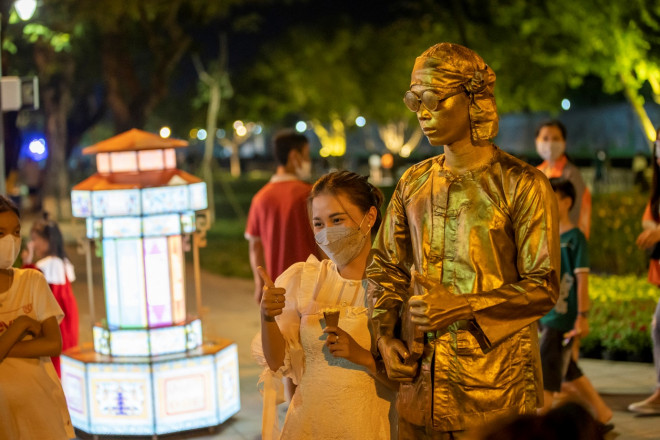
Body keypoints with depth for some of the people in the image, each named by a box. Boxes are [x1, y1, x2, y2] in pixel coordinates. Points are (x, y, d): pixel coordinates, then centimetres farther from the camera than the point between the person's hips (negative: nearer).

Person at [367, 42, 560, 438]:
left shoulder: (523, 185, -6)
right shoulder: (414, 183, 10)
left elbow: (543, 288, -9)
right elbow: (386, 268, 16)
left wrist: (462, 307, -18)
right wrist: (384, 337, 1)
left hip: (495, 383, -4)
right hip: (420, 378, 4)